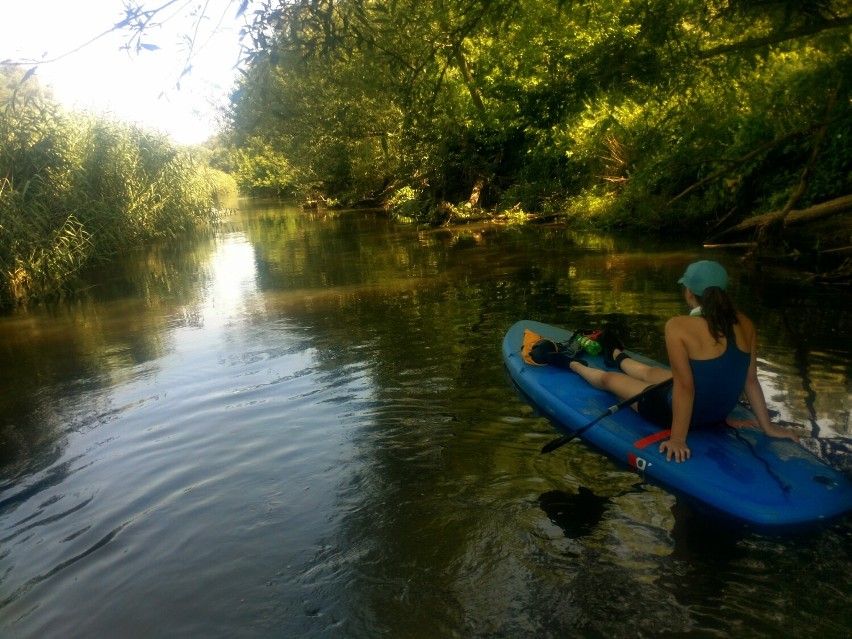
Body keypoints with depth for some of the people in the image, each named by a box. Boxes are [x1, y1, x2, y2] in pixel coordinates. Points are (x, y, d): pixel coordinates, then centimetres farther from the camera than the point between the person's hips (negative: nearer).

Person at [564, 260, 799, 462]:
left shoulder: (679, 326, -26)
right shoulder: (744, 324, -9)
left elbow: (684, 386, -27)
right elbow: (751, 380, -5)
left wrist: (677, 438, -21)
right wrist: (767, 426, 6)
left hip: (681, 411, -6)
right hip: (721, 412, 6)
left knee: (608, 378, 21)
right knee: (651, 371, 35)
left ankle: (574, 364, 53)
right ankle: (618, 358, 67)